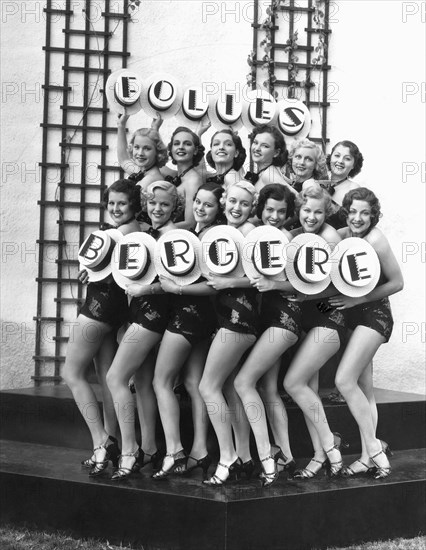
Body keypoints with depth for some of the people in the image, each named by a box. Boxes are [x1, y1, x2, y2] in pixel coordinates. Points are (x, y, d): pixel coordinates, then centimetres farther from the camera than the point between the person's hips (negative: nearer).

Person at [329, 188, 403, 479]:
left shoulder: (376, 240, -16)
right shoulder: (341, 235, 2)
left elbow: (397, 282, -12)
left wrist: (358, 299, -15)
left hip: (374, 314, -7)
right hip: (351, 315, 7)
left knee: (345, 380, -15)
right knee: (364, 390, 9)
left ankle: (374, 448, -3)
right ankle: (368, 457, 16)